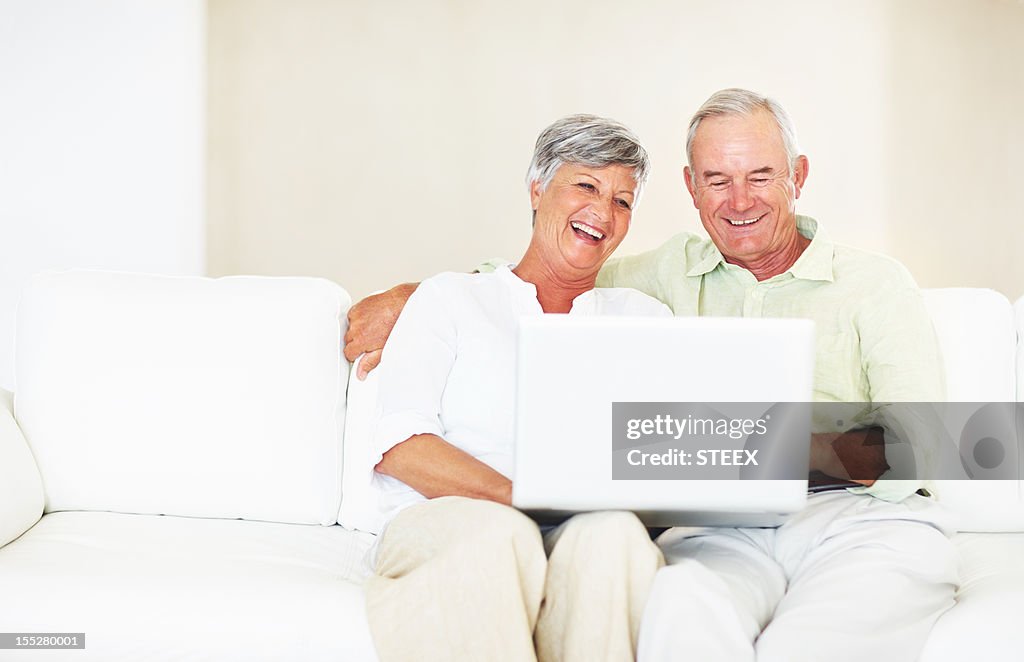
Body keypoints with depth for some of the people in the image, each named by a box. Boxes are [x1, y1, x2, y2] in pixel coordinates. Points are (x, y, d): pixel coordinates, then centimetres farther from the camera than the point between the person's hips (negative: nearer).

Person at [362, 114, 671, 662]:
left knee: (611, 531, -34)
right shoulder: (449, 299, 17)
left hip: (585, 543, 2)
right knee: (499, 532, -37)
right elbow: (400, 446, 1)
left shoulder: (642, 318, 24)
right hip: (437, 526, -1)